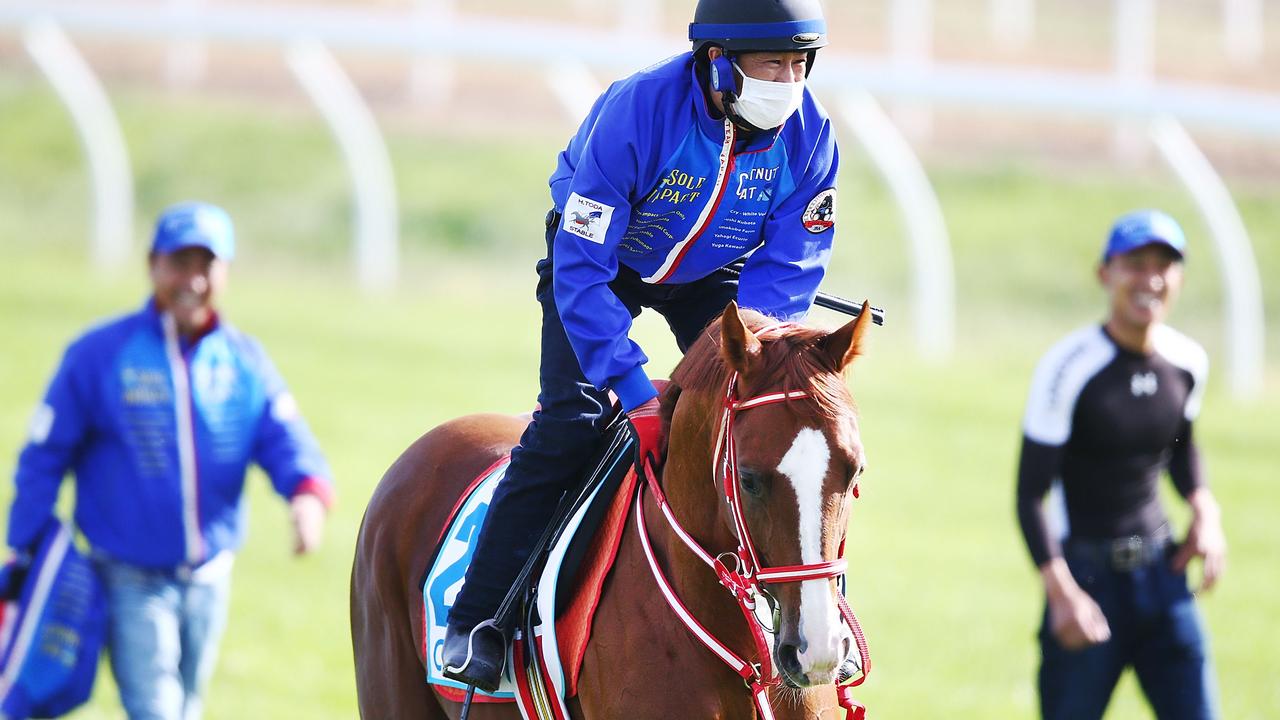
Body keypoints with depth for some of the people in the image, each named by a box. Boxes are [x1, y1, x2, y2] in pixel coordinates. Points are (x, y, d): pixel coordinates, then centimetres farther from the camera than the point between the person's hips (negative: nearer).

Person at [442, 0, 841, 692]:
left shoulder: (808, 133, -25)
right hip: (602, 257, -4)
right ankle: (476, 621, -13)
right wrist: (637, 392, -39)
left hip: (715, 272, 4)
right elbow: (581, 271, -35)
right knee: (571, 419, -18)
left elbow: (787, 270, -17)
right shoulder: (634, 113, -38)